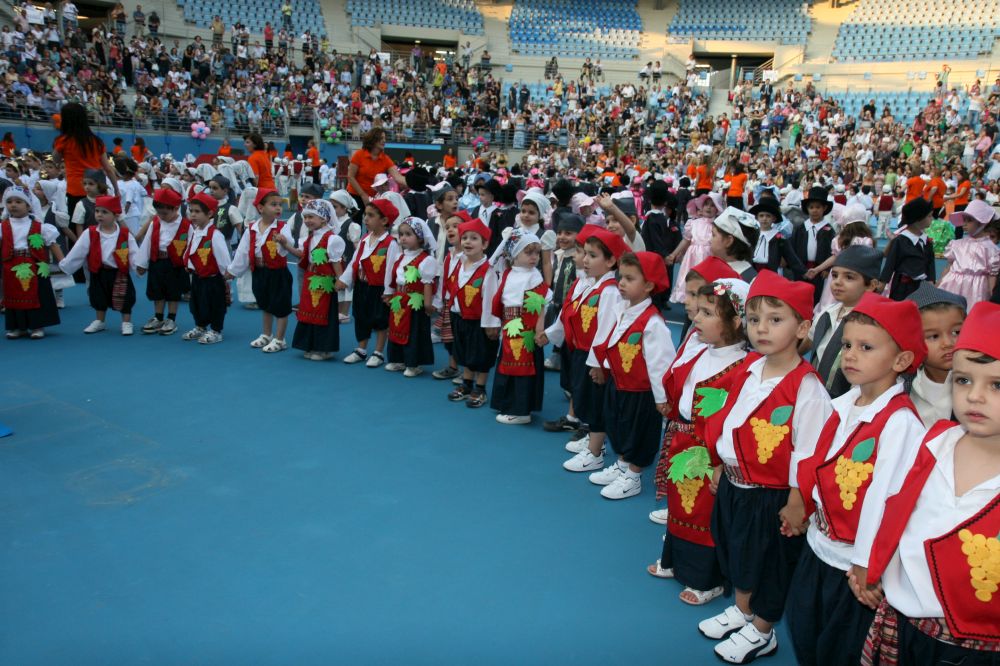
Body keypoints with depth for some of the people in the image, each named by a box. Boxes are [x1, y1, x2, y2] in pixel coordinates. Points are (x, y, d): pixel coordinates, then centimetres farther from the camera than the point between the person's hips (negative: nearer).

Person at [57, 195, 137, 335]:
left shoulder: (125, 234, -10)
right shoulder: (89, 234, -6)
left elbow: (134, 254, -11)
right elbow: (76, 254, -3)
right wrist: (63, 266, -2)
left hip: (120, 273, -2)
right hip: (99, 273, 3)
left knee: (124, 300, 3)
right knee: (99, 299, 17)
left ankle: (126, 323, 20)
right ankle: (99, 321, 35)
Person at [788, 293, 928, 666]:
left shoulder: (900, 423, -23)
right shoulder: (842, 405, 0)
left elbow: (886, 496, -24)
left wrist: (866, 566, -21)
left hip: (855, 564, -7)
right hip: (818, 550, 7)